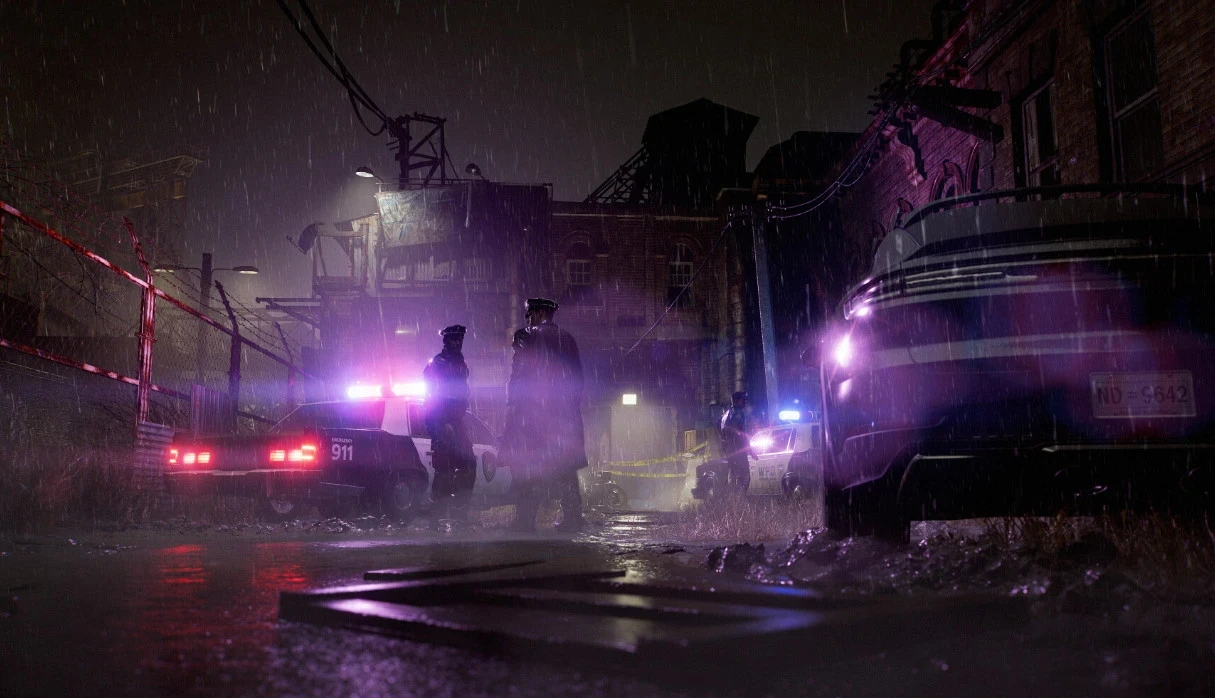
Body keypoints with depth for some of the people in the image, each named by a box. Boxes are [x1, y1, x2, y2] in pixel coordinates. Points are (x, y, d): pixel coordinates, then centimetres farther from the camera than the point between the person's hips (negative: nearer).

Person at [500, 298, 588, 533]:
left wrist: (512, 405, -4)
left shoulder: (528, 337, -6)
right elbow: (577, 377, 14)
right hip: (565, 413, 6)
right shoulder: (567, 339, 12)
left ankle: (525, 520, -3)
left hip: (532, 411, -6)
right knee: (565, 469, 10)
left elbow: (519, 374, -9)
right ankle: (572, 516, 11)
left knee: (527, 469, -2)